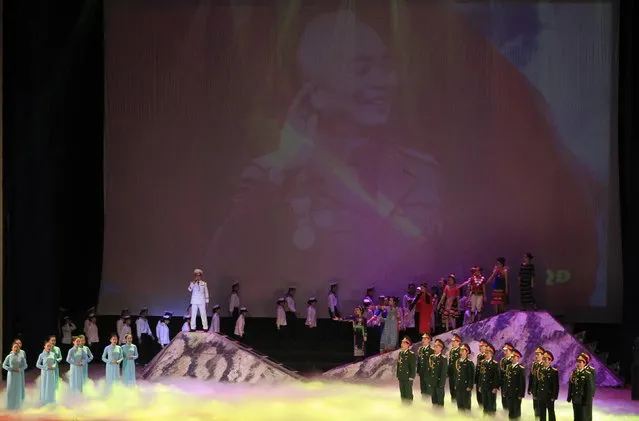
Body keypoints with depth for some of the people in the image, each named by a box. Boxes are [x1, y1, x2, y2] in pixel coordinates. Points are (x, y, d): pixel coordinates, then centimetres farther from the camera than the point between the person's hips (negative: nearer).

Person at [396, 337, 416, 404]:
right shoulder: (400, 353, 9)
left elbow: (413, 366, -12)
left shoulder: (411, 354, -12)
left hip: (408, 378, -7)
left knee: (408, 393, 2)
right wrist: (398, 375, 12)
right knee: (402, 393, 13)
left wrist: (411, 377, -14)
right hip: (401, 377, 7)